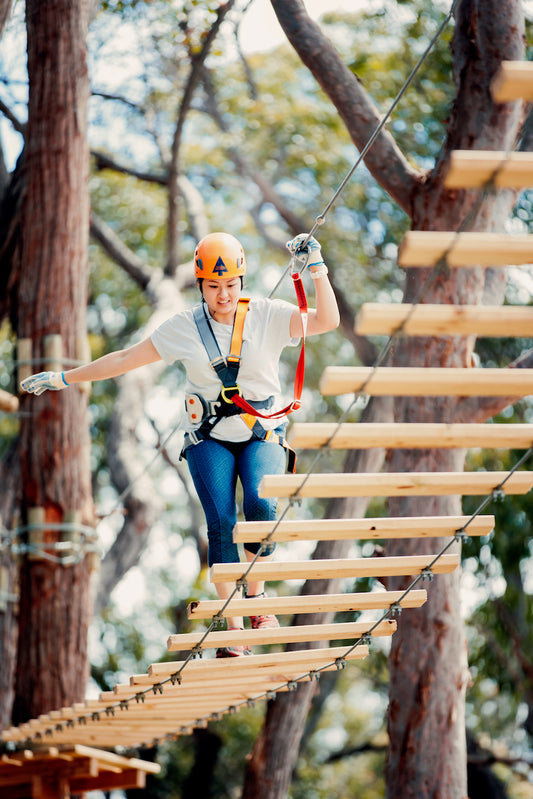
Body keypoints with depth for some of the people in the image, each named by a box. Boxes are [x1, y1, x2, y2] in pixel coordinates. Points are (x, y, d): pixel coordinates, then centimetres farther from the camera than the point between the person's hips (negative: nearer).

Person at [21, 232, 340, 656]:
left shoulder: (269, 316, -4)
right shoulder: (184, 327, 0)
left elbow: (328, 320, -13)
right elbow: (126, 358, 6)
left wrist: (317, 269, -24)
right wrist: (63, 378, 6)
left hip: (263, 434, -1)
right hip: (210, 437, 1)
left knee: (261, 506, -27)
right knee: (221, 523, -15)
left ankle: (257, 594, -4)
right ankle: (233, 626, -9)